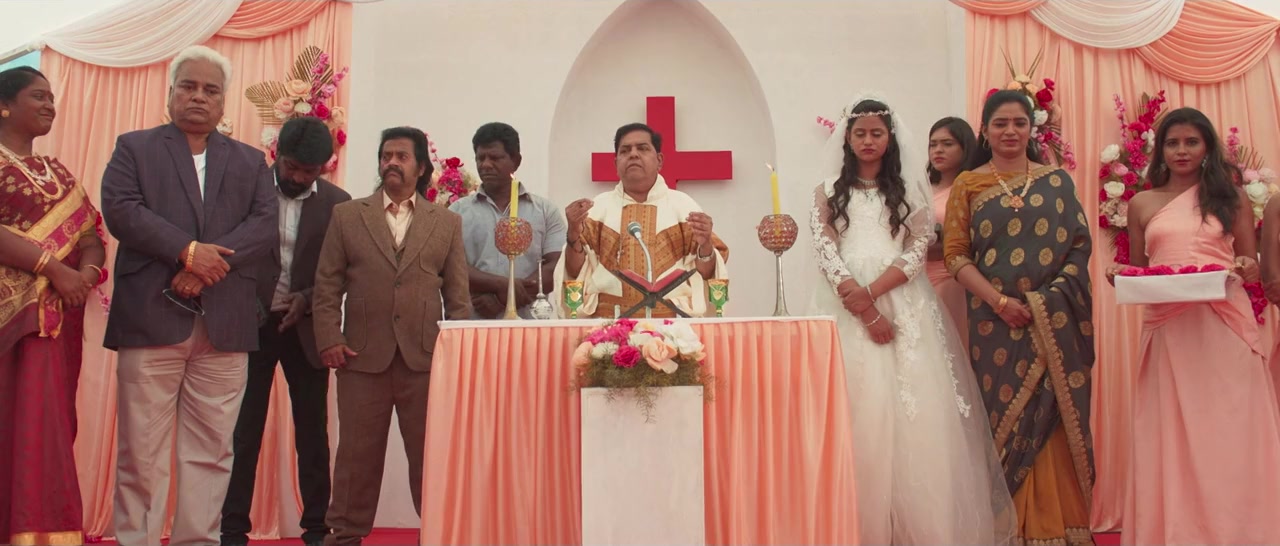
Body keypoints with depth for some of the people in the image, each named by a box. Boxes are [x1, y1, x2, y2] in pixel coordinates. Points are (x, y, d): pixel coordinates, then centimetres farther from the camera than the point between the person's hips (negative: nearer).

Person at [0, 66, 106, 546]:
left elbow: (90, 235, 10)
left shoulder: (58, 174, 18)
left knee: (44, 424, 5)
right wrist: (55, 268, -19)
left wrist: (87, 271, -10)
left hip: (54, 318, 5)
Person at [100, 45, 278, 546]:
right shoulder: (134, 148, 13)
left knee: (211, 450, 5)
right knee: (141, 449, 2)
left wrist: (209, 266, -13)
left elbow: (265, 225, 2)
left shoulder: (251, 162, 17)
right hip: (150, 317, -1)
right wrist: (188, 250, -15)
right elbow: (120, 209, -4)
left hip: (224, 324, 2)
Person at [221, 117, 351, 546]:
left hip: (306, 329, 1)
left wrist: (307, 298, -13)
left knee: (312, 431, 7)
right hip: (252, 324, -1)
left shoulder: (337, 203, 0)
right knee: (244, 431, 5)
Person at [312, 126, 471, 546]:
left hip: (426, 358, 0)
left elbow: (458, 295, 8)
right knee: (358, 453, 8)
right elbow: (327, 286, 7)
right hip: (363, 356, 0)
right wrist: (329, 339, -3)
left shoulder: (447, 223, 10)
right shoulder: (346, 216, 10)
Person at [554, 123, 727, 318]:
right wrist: (574, 235, -10)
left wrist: (705, 247, -13)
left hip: (671, 320, 1)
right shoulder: (599, 206, 11)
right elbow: (576, 273, 7)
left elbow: (705, 274, 6)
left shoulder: (683, 204, 9)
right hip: (608, 321, -1)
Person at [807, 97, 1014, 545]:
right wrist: (866, 312, -11)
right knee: (859, 411, -6)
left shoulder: (910, 190, 13)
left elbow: (918, 251, 1)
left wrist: (872, 292, -14)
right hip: (847, 310, 0)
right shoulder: (827, 193, 11)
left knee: (913, 411, -6)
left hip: (904, 307, 1)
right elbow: (827, 256, 0)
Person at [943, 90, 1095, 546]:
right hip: (997, 321, -1)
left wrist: (1051, 297, -10)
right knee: (1008, 418, 3)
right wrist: (999, 302, -12)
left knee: (1057, 419, 2)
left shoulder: (1057, 181, 9)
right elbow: (955, 254, -1)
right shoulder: (968, 185, 6)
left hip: (1057, 319, 1)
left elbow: (1081, 244, 6)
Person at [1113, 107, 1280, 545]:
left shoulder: (1230, 196, 9)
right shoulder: (1142, 204, 10)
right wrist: (1118, 276, -8)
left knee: (1227, 432, 1)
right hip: (1168, 328, 1)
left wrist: (1244, 269, -12)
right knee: (1172, 437, 3)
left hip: (1225, 325, 0)